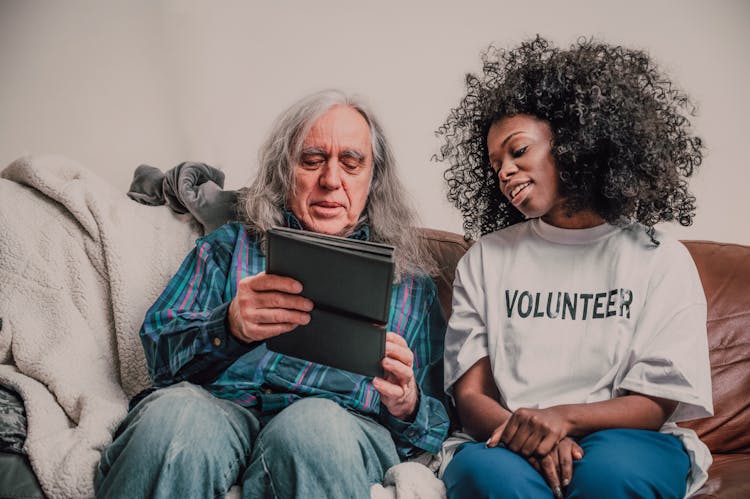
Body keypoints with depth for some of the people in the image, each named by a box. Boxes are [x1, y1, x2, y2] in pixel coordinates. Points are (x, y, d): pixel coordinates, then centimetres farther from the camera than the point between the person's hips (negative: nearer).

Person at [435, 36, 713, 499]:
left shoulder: (661, 259, 6)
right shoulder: (485, 259, 11)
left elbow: (656, 404, 0)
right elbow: (470, 396, 4)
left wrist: (564, 417, -20)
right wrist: (524, 435, -20)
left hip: (624, 441, 1)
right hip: (506, 439, 0)